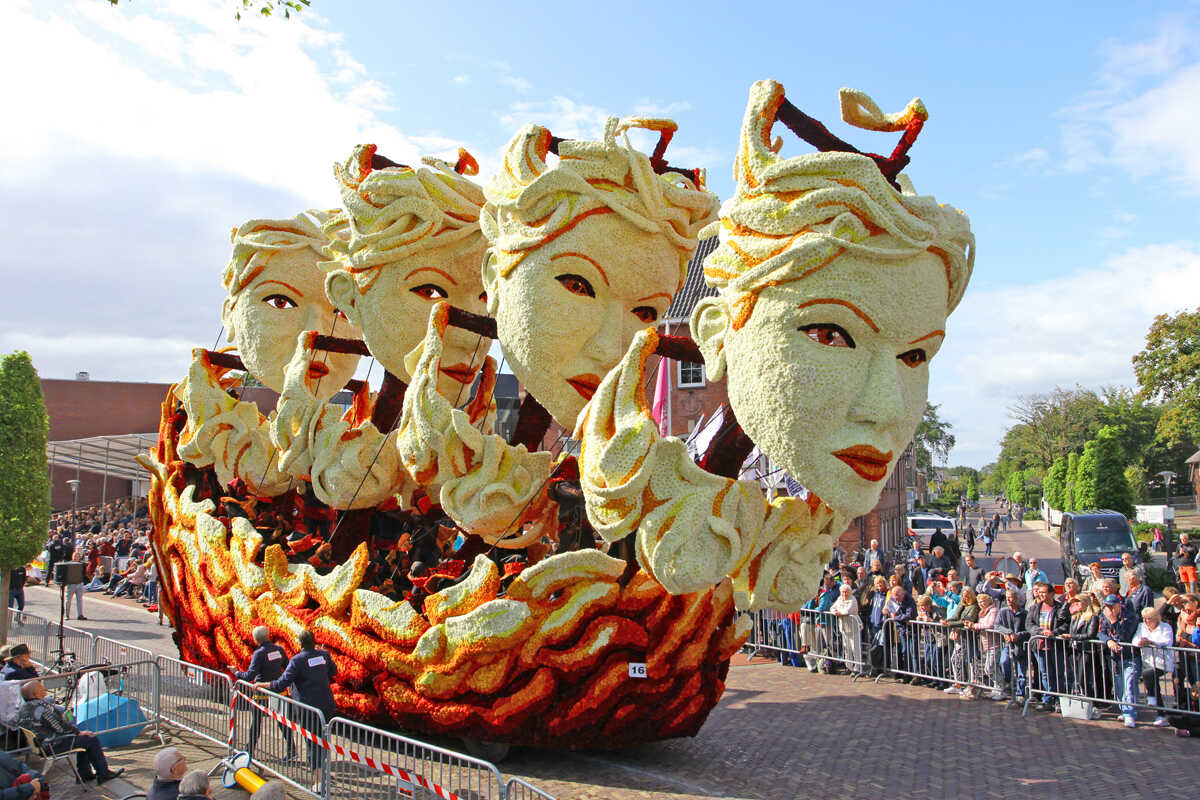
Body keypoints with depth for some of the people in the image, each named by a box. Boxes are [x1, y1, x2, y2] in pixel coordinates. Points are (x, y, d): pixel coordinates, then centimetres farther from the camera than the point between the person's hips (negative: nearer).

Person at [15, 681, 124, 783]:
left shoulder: (23, 708, 4)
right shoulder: (42, 706, -26)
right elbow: (61, 727, -22)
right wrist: (78, 732, -6)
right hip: (53, 747, -10)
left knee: (83, 738, 24)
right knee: (92, 740, 1)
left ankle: (84, 773, 28)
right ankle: (103, 774, 10)